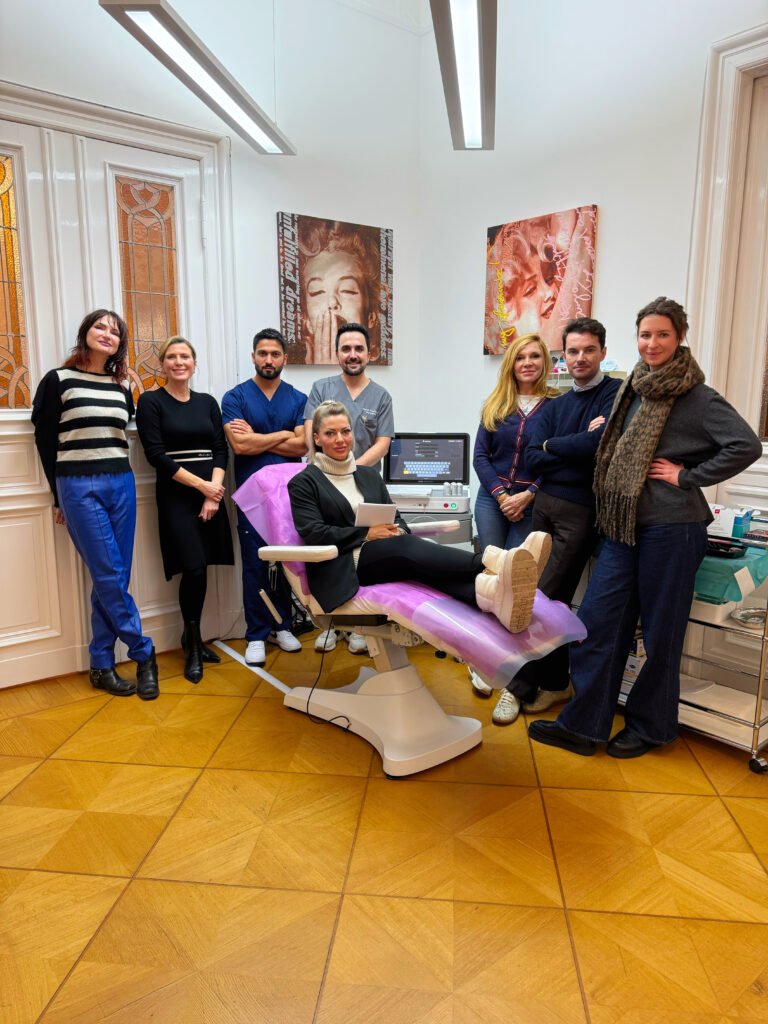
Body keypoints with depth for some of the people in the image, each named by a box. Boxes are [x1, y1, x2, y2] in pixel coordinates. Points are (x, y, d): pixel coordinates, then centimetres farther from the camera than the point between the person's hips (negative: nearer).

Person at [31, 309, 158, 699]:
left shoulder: (122, 387, 12)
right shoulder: (58, 380, 0)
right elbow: (45, 440, 2)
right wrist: (60, 495, 4)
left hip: (121, 484, 5)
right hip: (79, 487, -4)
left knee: (115, 578, 5)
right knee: (109, 576, -7)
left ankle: (102, 666, 15)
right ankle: (143, 654, 7)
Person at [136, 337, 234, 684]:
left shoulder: (208, 402, 12)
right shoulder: (151, 401, 0)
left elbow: (221, 449, 5)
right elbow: (155, 454, -8)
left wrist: (214, 493, -9)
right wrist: (201, 485, -13)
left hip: (212, 494, 4)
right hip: (176, 496, -4)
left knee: (200, 569, 5)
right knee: (194, 569, -12)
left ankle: (192, 638, 24)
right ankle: (193, 645, 8)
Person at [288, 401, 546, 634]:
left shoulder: (369, 475, 22)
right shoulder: (304, 482, 5)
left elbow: (395, 518, 17)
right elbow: (313, 534, -8)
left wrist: (397, 531, -8)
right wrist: (368, 533, -14)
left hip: (387, 555, 4)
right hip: (343, 565, -4)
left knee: (410, 551, -33)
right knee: (406, 546, -34)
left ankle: (491, 590, -64)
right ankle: (492, 562, -58)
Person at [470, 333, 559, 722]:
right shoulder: (495, 404, 11)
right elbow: (480, 456, 6)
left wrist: (527, 496, -13)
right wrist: (501, 494, -7)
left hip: (532, 504, -3)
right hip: (492, 499, 3)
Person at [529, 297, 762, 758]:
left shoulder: (698, 398, -9)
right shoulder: (634, 388, 12)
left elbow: (747, 446, -17)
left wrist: (688, 477, -13)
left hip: (671, 528, -7)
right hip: (625, 524, 7)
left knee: (660, 630, 7)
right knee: (598, 621, 4)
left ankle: (651, 726, 25)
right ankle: (583, 724, 14)